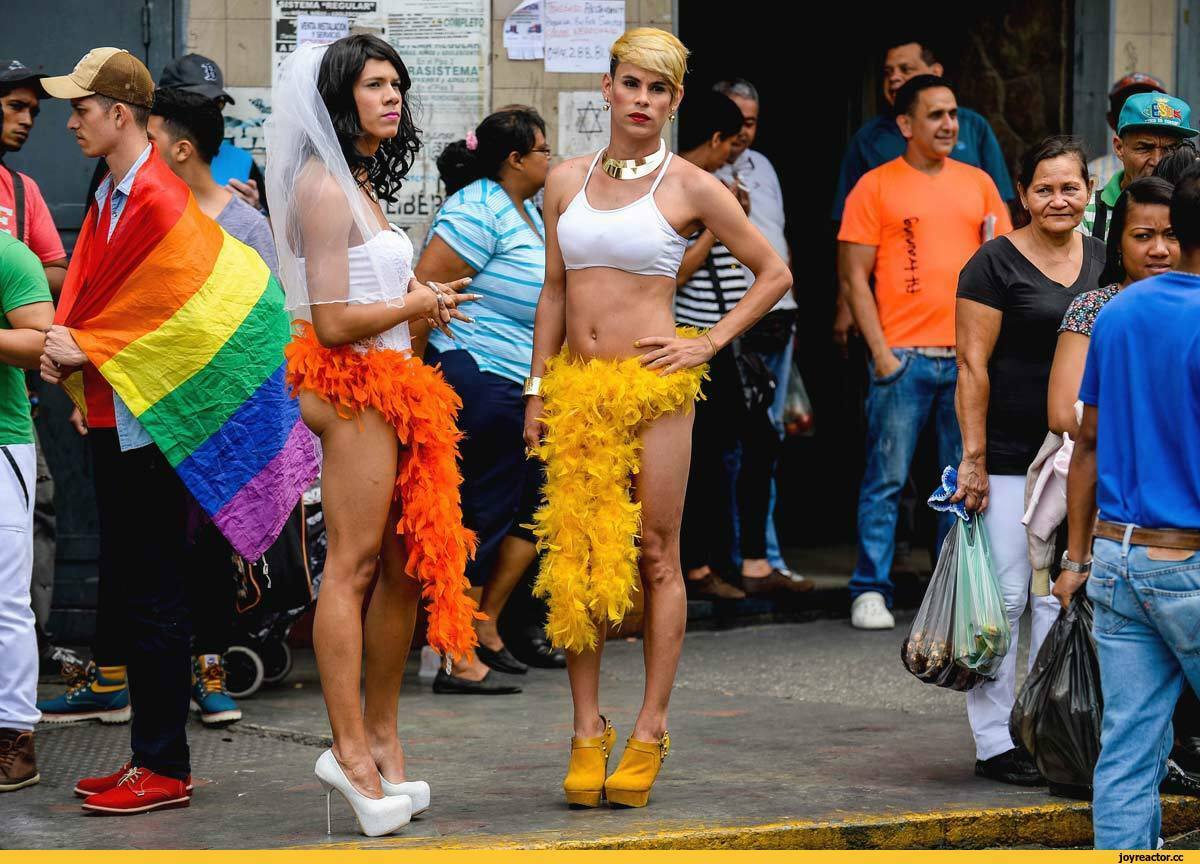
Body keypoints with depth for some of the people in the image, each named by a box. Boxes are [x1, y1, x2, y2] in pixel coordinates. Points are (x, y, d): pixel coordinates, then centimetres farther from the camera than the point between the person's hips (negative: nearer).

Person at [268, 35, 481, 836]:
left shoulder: (362, 185, 18)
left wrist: (424, 299, 3)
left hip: (393, 387, 10)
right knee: (353, 565, -9)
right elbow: (332, 322, -18)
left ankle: (383, 741, 17)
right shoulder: (324, 187, -12)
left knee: (407, 564, 9)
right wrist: (416, 304, -6)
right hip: (353, 386, -10)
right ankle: (353, 751, -9)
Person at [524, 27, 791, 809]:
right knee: (576, 556, 2)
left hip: (652, 389, -3)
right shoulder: (567, 180, 9)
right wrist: (538, 389, 9)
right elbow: (554, 290, 14)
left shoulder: (690, 187, -1)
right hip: (578, 390, 3)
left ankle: (650, 732, 8)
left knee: (656, 561, 1)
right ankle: (588, 731, 9)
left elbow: (774, 272, 5)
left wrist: (709, 343, -2)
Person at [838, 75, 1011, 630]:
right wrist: (881, 352, -9)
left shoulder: (978, 183, 13)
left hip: (968, 356, 4)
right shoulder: (876, 187, 1)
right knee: (886, 478, -3)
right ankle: (870, 591, 3)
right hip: (904, 356, -4)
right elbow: (853, 276, -2)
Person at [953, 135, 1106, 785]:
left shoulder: (1102, 260, 11)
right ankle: (994, 743, 3)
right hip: (1009, 457, -5)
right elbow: (973, 365, -9)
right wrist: (973, 457, -14)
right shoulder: (996, 263, -7)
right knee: (1004, 598, -3)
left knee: (1063, 599, 7)